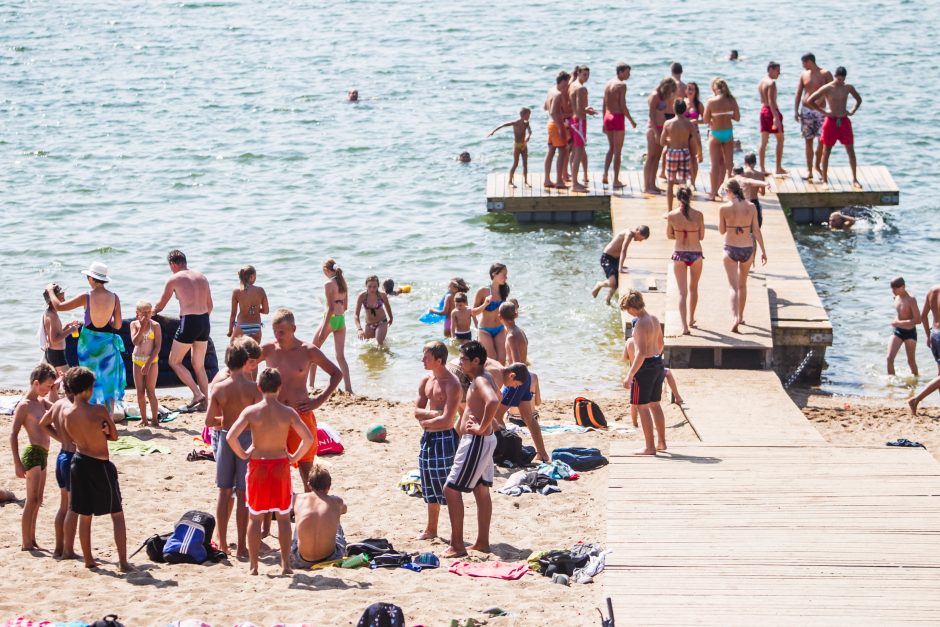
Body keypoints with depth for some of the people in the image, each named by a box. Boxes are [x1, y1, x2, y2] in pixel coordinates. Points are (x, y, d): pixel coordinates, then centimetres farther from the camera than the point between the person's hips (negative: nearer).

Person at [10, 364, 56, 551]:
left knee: (37, 500, 13)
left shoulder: (41, 402, 15)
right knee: (32, 500, -8)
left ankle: (32, 540, 19)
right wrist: (18, 463, -20)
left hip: (43, 455, 9)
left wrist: (55, 389, 5)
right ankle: (27, 543, -6)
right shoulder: (24, 405, -11)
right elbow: (13, 435, -15)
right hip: (33, 453, -9)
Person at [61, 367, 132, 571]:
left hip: (79, 462, 5)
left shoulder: (66, 413, -4)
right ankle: (123, 562, 1)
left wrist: (95, 432, 1)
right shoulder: (98, 411, -19)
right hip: (100, 465, -5)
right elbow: (114, 436, -7)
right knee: (117, 514, 5)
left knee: (84, 515, 16)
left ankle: (88, 559, 22)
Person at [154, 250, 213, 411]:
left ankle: (197, 394, -5)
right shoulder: (202, 277, 14)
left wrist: (151, 312, 28)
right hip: (204, 321, 6)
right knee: (199, 365, 17)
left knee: (174, 362, 7)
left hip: (188, 322, -6)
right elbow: (209, 306, 18)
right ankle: (204, 402, 15)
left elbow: (160, 305, 8)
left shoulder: (174, 279, -2)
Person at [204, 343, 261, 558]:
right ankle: (241, 546, 5)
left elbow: (209, 421, -3)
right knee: (243, 494, 3)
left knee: (224, 493, 12)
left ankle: (222, 544, 16)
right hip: (247, 438, -2)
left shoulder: (218, 388, -5)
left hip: (225, 437, 2)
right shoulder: (253, 388, -12)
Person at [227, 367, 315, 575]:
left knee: (255, 517, 10)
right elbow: (309, 438, -11)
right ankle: (285, 564, 10)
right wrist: (295, 457, 2)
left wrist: (243, 454, -2)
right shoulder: (288, 412, -6)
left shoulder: (251, 411, -9)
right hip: (281, 465, 1)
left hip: (257, 465, -1)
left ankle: (253, 565, 11)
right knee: (283, 517, 11)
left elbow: (231, 436, -18)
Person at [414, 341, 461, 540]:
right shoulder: (426, 380, 7)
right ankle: (431, 529, 31)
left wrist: (425, 422, -7)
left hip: (445, 438, -8)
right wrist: (433, 413, -13)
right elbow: (417, 411, 6)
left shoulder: (452, 385, -17)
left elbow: (446, 420, -22)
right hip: (428, 437, 8)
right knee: (430, 484, 18)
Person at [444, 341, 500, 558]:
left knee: (452, 489, -8)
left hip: (476, 441, -11)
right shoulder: (482, 379, 12)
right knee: (481, 490, 15)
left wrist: (482, 428, -29)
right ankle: (482, 542, 21)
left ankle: (457, 545, -7)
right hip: (482, 441, 11)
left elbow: (493, 401, -40)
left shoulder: (480, 381, -19)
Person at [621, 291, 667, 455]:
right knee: (655, 405, 18)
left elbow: (641, 352, -25)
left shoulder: (641, 324, -21)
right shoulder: (654, 319, 7)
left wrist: (630, 375, -22)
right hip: (658, 364, 9)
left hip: (645, 367, -9)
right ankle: (661, 442, 25)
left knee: (642, 407, -1)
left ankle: (649, 447, 0)